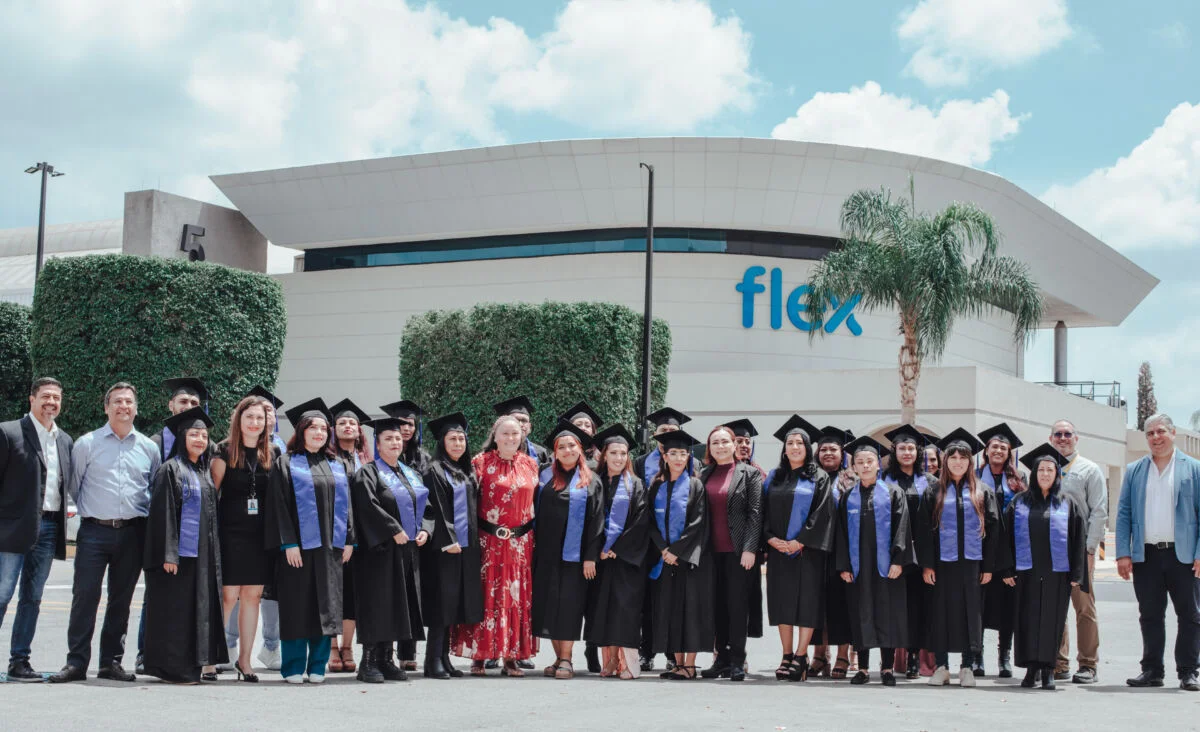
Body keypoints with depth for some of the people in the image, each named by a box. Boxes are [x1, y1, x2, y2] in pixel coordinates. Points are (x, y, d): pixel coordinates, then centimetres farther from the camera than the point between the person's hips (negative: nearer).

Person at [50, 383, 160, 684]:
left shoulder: (149, 448, 9)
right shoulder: (87, 444, 3)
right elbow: (73, 486, 10)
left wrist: (142, 516, 10)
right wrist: (90, 511, 10)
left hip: (132, 533, 2)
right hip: (95, 531, -2)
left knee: (121, 599, 7)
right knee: (85, 596, -6)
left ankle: (111, 661, 15)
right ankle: (76, 661, -1)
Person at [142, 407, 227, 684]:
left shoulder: (204, 472, 17)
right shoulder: (170, 469, -6)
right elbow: (163, 512, -12)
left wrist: (213, 553, 15)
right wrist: (168, 554, -19)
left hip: (203, 555, 8)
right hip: (180, 551, -8)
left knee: (199, 607, 7)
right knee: (175, 609, -5)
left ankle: (190, 666, 13)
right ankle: (172, 668, 0)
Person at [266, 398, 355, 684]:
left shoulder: (337, 466, 15)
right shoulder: (286, 464, 2)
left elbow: (345, 504, 14)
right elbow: (279, 506, -5)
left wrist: (349, 540, 4)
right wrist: (288, 543, -13)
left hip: (330, 546, 4)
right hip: (299, 544, -4)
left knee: (325, 605, 3)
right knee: (296, 604, -3)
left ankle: (317, 666, 10)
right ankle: (293, 667, 4)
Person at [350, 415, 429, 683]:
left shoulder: (411, 475, 18)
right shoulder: (368, 473, -3)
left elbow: (425, 507, 17)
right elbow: (368, 506, -17)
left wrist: (425, 530, -1)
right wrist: (394, 531, -20)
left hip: (408, 551, 7)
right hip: (380, 550, -7)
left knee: (397, 606, 7)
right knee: (377, 604, -8)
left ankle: (386, 660, 13)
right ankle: (368, 662, -4)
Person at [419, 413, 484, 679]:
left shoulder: (466, 472, 17)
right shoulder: (433, 471, -5)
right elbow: (435, 507, -12)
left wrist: (474, 539, 11)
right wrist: (448, 541, -18)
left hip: (465, 545, 7)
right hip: (443, 545, -7)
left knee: (454, 603, 7)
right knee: (442, 601, -9)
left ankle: (444, 658, 12)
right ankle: (434, 661, -6)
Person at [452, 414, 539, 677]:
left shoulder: (530, 464, 10)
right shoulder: (481, 462, 0)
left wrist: (533, 535, 8)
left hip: (521, 543, 3)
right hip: (489, 542, -3)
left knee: (517, 598, 3)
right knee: (486, 595, -3)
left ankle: (510, 657, 8)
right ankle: (478, 656, 3)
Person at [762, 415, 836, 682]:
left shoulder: (819, 478, 2)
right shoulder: (774, 477, 13)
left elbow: (822, 513, -7)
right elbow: (764, 511, 10)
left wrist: (800, 541, -15)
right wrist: (771, 538, -7)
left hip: (807, 550, -3)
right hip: (778, 549, 4)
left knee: (806, 601, -6)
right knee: (782, 601, 3)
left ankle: (800, 658, -3)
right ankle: (787, 657, 9)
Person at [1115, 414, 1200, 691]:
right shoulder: (1134, 471, 10)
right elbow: (1123, 514, 8)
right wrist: (1123, 553, -2)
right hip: (1146, 555, 2)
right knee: (1150, 616, 7)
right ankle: (1152, 670, 15)